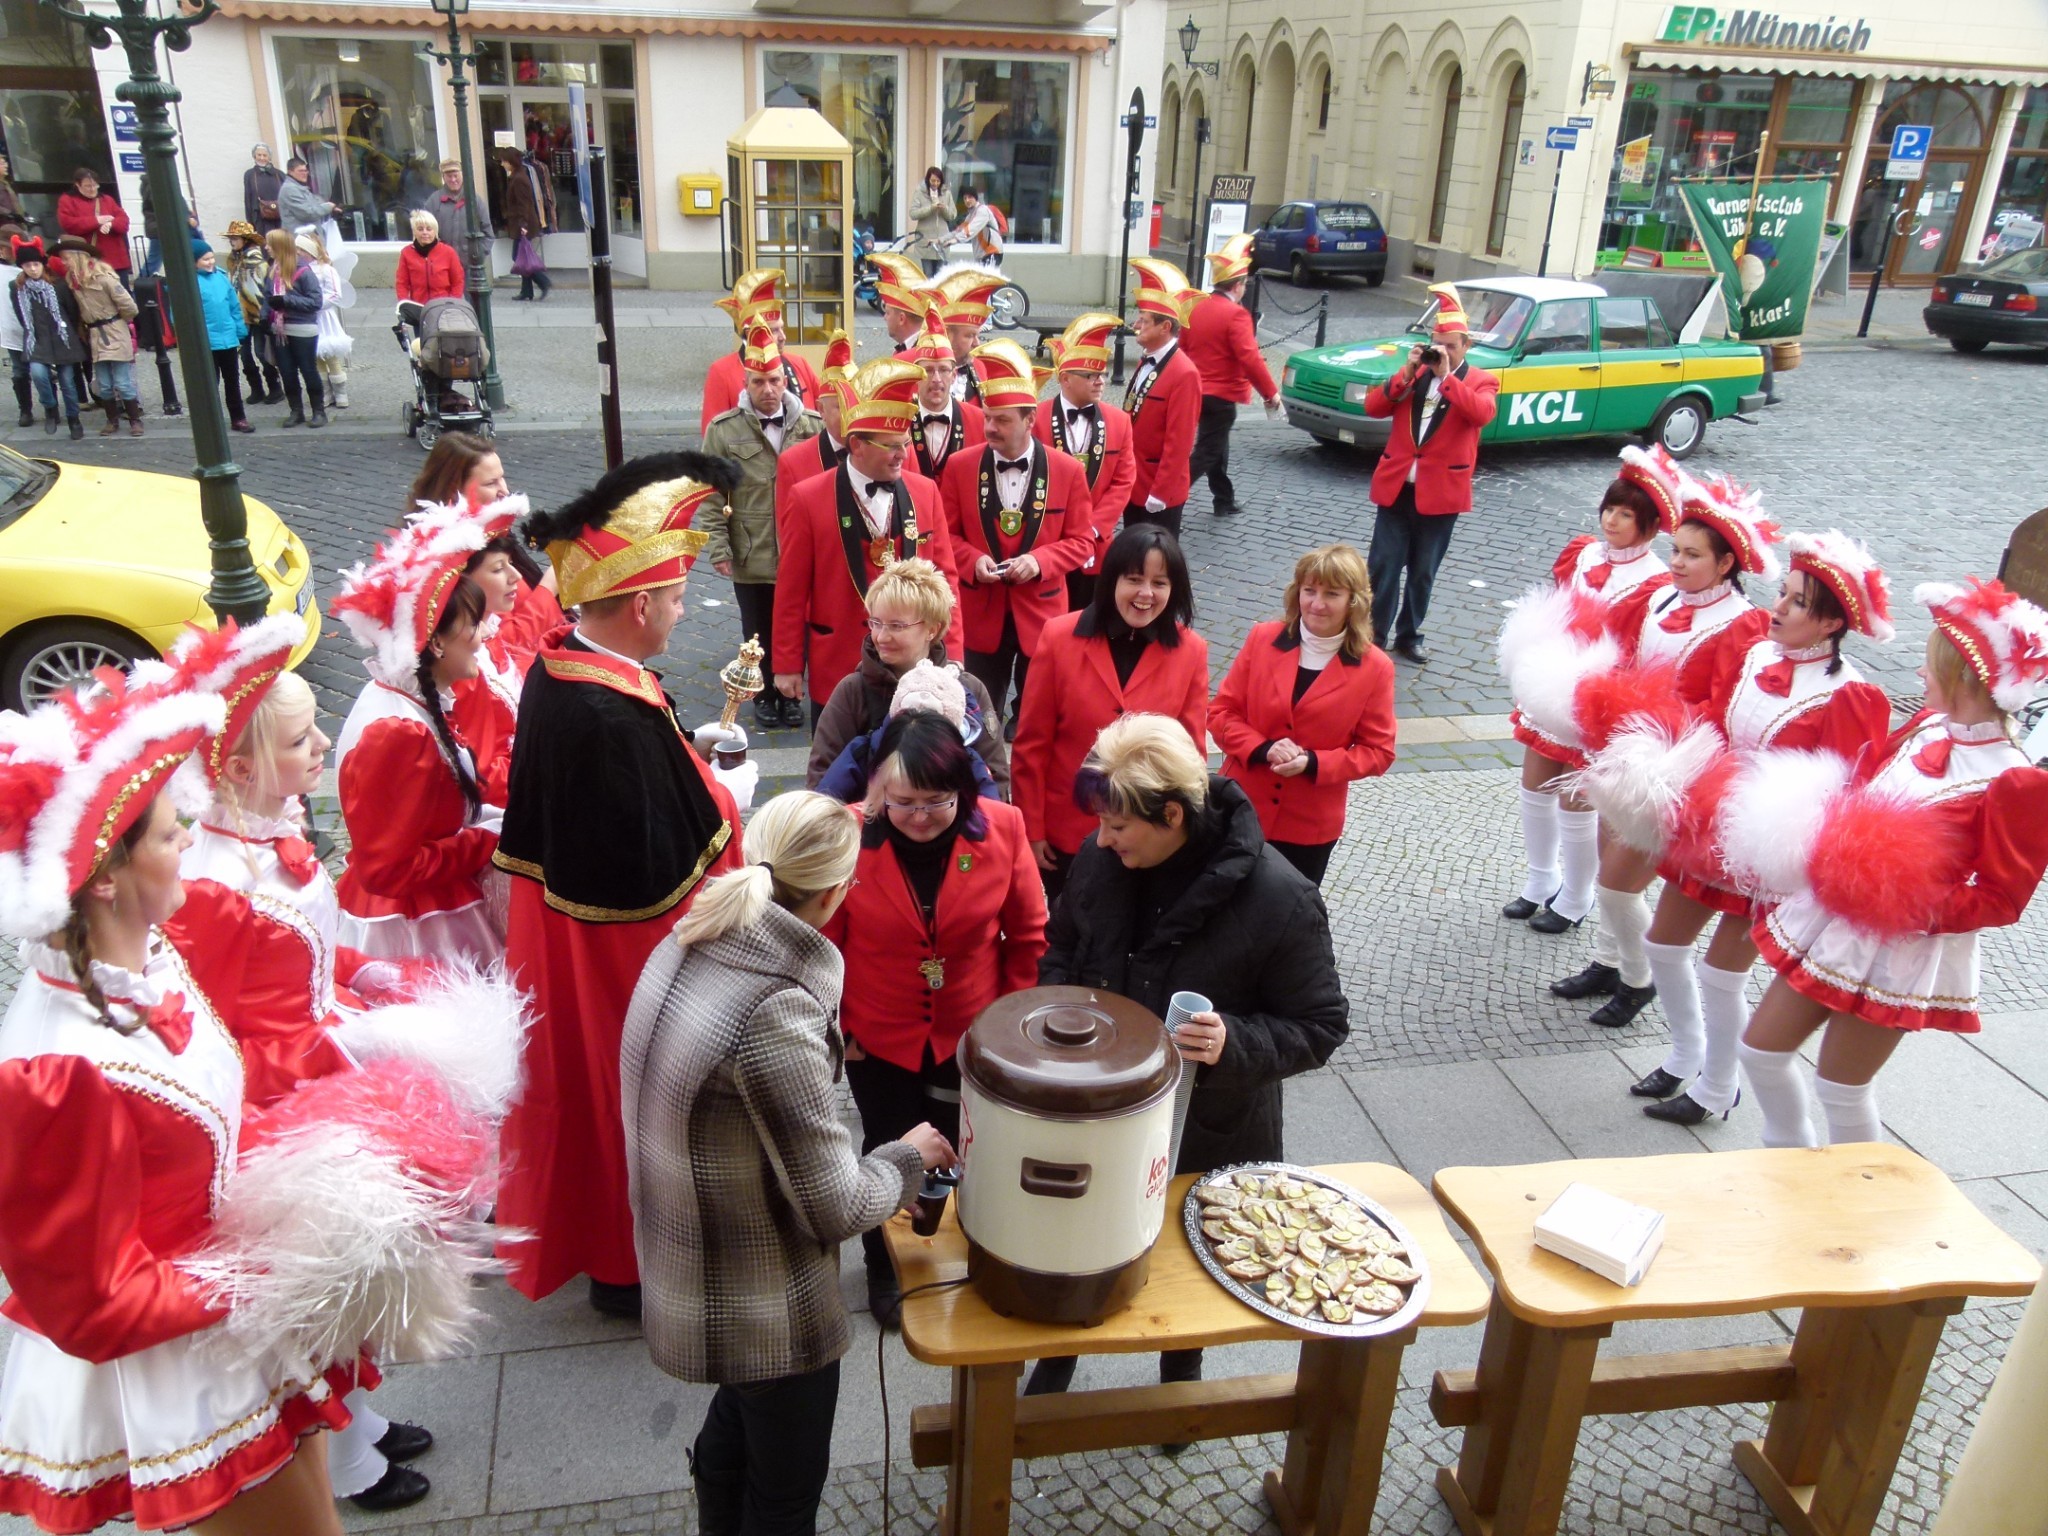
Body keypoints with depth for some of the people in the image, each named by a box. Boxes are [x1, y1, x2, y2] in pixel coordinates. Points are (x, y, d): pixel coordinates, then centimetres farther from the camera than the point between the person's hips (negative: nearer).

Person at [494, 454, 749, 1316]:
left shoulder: (555, 668, -3)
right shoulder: (614, 717, -33)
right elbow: (654, 873, -30)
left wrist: (682, 754, 8)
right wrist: (719, 812, -16)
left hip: (565, 916, 10)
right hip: (620, 951, -10)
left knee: (594, 1082, 27)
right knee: (629, 1092, 12)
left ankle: (589, 1229, 49)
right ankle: (631, 1266, 34)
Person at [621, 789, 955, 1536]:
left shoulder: (684, 951, -8)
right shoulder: (777, 1016, -34)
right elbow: (834, 1206, -24)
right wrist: (909, 1159, -6)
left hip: (694, 1273, 8)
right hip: (766, 1310, -8)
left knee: (735, 1427, 33)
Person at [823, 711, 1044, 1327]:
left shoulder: (1003, 828, -17)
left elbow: (1029, 936, -4)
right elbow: (823, 946, -8)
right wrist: (836, 1029, -1)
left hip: (971, 1038, 1)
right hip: (878, 1041, 0)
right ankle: (884, 1270, 46)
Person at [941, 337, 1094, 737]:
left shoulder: (1068, 470, -5)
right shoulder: (960, 467, -2)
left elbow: (1081, 540, -3)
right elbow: (947, 534, 3)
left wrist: (1039, 561, -20)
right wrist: (973, 560, -17)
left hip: (1041, 613, -1)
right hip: (981, 613, 1)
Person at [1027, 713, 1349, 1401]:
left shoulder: (1280, 899, -27)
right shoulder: (1101, 858, -14)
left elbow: (1320, 1027, -16)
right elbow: (1060, 949, 6)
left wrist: (1235, 1042, -34)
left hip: (1207, 1136, -3)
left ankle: (1181, 1375, 55)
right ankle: (1056, 1362, 54)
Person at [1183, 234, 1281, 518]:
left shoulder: (1197, 308, 6)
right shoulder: (1236, 314, -17)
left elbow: (1183, 348, 14)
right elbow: (1249, 358, -23)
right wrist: (1271, 392, -15)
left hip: (1196, 392, 8)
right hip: (1222, 396, -8)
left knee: (1216, 445, 21)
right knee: (1207, 453, -3)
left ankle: (1224, 501, 31)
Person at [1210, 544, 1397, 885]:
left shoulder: (1373, 668, -9)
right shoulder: (1263, 638, -6)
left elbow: (1377, 751, -5)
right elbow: (1221, 711, -2)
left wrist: (1313, 762, -20)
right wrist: (1262, 749, -20)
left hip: (1310, 826, -1)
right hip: (1241, 810, 1)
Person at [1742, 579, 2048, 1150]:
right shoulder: (1926, 727, 2)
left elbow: (2002, 900, -16)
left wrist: (1923, 910, -25)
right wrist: (1831, 853, -1)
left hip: (1901, 956, -7)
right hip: (1832, 924, 8)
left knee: (1842, 1087, 7)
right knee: (1761, 1049, 15)